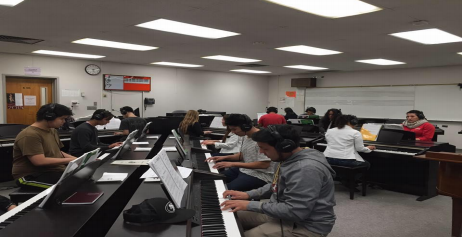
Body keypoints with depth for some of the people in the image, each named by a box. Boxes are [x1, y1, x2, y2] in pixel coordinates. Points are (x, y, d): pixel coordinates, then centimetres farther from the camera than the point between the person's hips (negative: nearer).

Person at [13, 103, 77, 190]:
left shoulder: (52, 130, 11)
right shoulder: (30, 135, -18)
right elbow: (40, 161, -25)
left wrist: (76, 159, 2)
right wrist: (69, 160, -18)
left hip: (54, 171, 9)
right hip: (32, 176, -9)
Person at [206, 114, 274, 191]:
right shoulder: (246, 136, 8)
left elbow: (264, 165, -26)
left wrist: (233, 164, -25)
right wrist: (225, 157, 4)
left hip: (259, 176, -9)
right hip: (244, 169, 9)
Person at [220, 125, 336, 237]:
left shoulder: (306, 169, -29)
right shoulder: (290, 158, 4)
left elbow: (295, 212, -31)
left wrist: (251, 205, -25)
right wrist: (248, 194, 7)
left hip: (304, 225, -9)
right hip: (283, 212, 10)